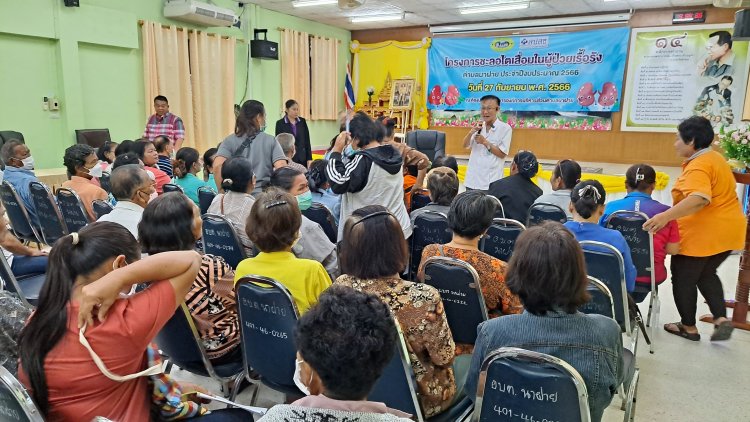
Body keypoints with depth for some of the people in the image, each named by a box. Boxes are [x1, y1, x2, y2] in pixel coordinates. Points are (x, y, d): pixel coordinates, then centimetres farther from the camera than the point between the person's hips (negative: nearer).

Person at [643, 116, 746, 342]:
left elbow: (699, 199, -38)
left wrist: (666, 216, -48)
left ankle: (688, 327, 21)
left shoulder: (698, 166, -21)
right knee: (706, 275, 25)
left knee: (683, 278, 8)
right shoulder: (714, 157, 11)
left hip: (702, 234, -10)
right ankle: (721, 319, 13)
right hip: (727, 229, 10)